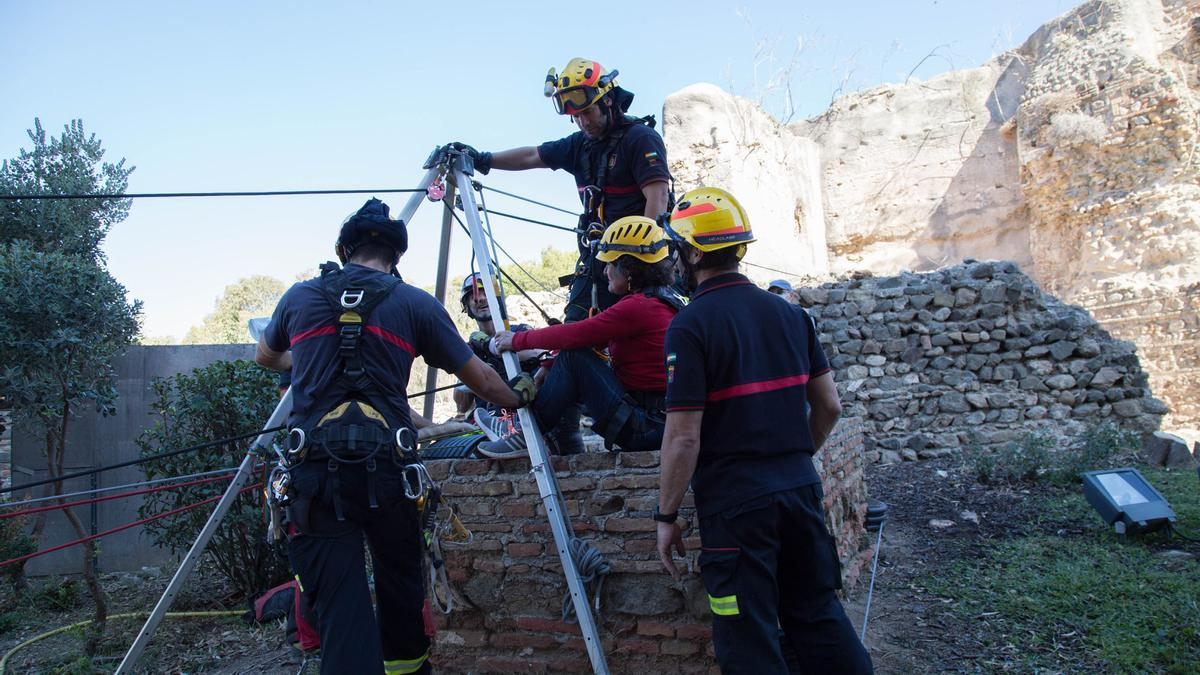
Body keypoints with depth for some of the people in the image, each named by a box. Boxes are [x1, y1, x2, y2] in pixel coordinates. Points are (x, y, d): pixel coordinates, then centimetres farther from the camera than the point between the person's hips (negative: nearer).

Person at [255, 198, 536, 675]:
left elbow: (265, 358, 32)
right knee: (400, 578, 22)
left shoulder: (299, 297, 11)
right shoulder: (415, 303, 4)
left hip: (314, 470, 1)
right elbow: (480, 379, 10)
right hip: (384, 465, 0)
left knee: (337, 601, 0)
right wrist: (518, 396, 30)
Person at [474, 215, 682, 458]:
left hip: (645, 430, -10)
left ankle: (526, 435, 0)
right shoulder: (666, 300, 13)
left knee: (573, 357, -10)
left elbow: (573, 336, -12)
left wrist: (517, 340, 1)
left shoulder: (638, 306, -17)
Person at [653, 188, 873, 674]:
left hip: (734, 502, -6)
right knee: (819, 614, 20)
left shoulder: (689, 326, -14)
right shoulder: (789, 313, 5)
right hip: (800, 489, 6)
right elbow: (829, 406, 9)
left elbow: (684, 438, -16)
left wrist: (666, 516, -6)